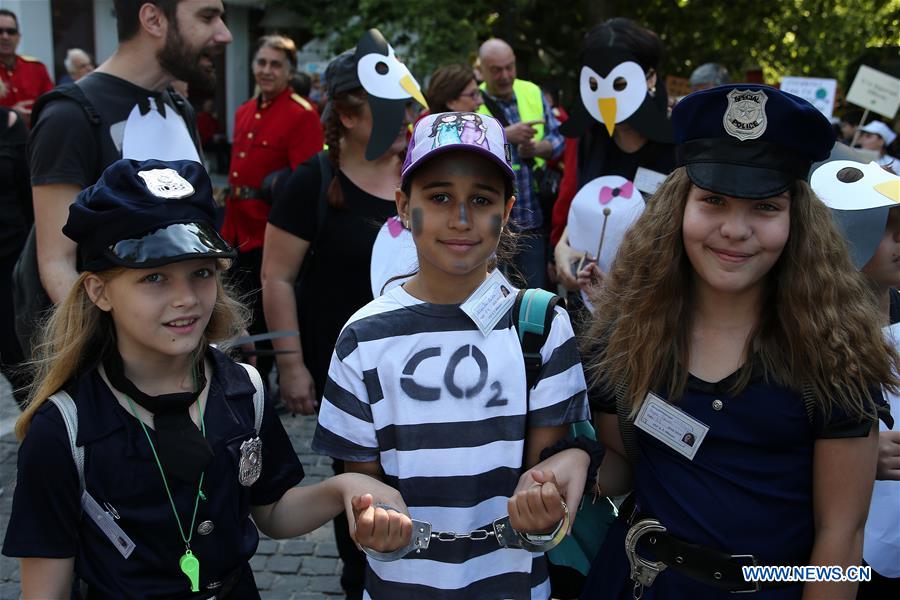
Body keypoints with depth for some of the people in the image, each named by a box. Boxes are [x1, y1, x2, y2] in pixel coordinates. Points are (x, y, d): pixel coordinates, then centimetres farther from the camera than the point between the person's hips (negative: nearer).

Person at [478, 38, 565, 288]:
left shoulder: (533, 93, 7)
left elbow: (558, 138, 6)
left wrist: (537, 147, -14)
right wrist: (506, 135, -28)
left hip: (534, 217, 3)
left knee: (535, 289, 10)